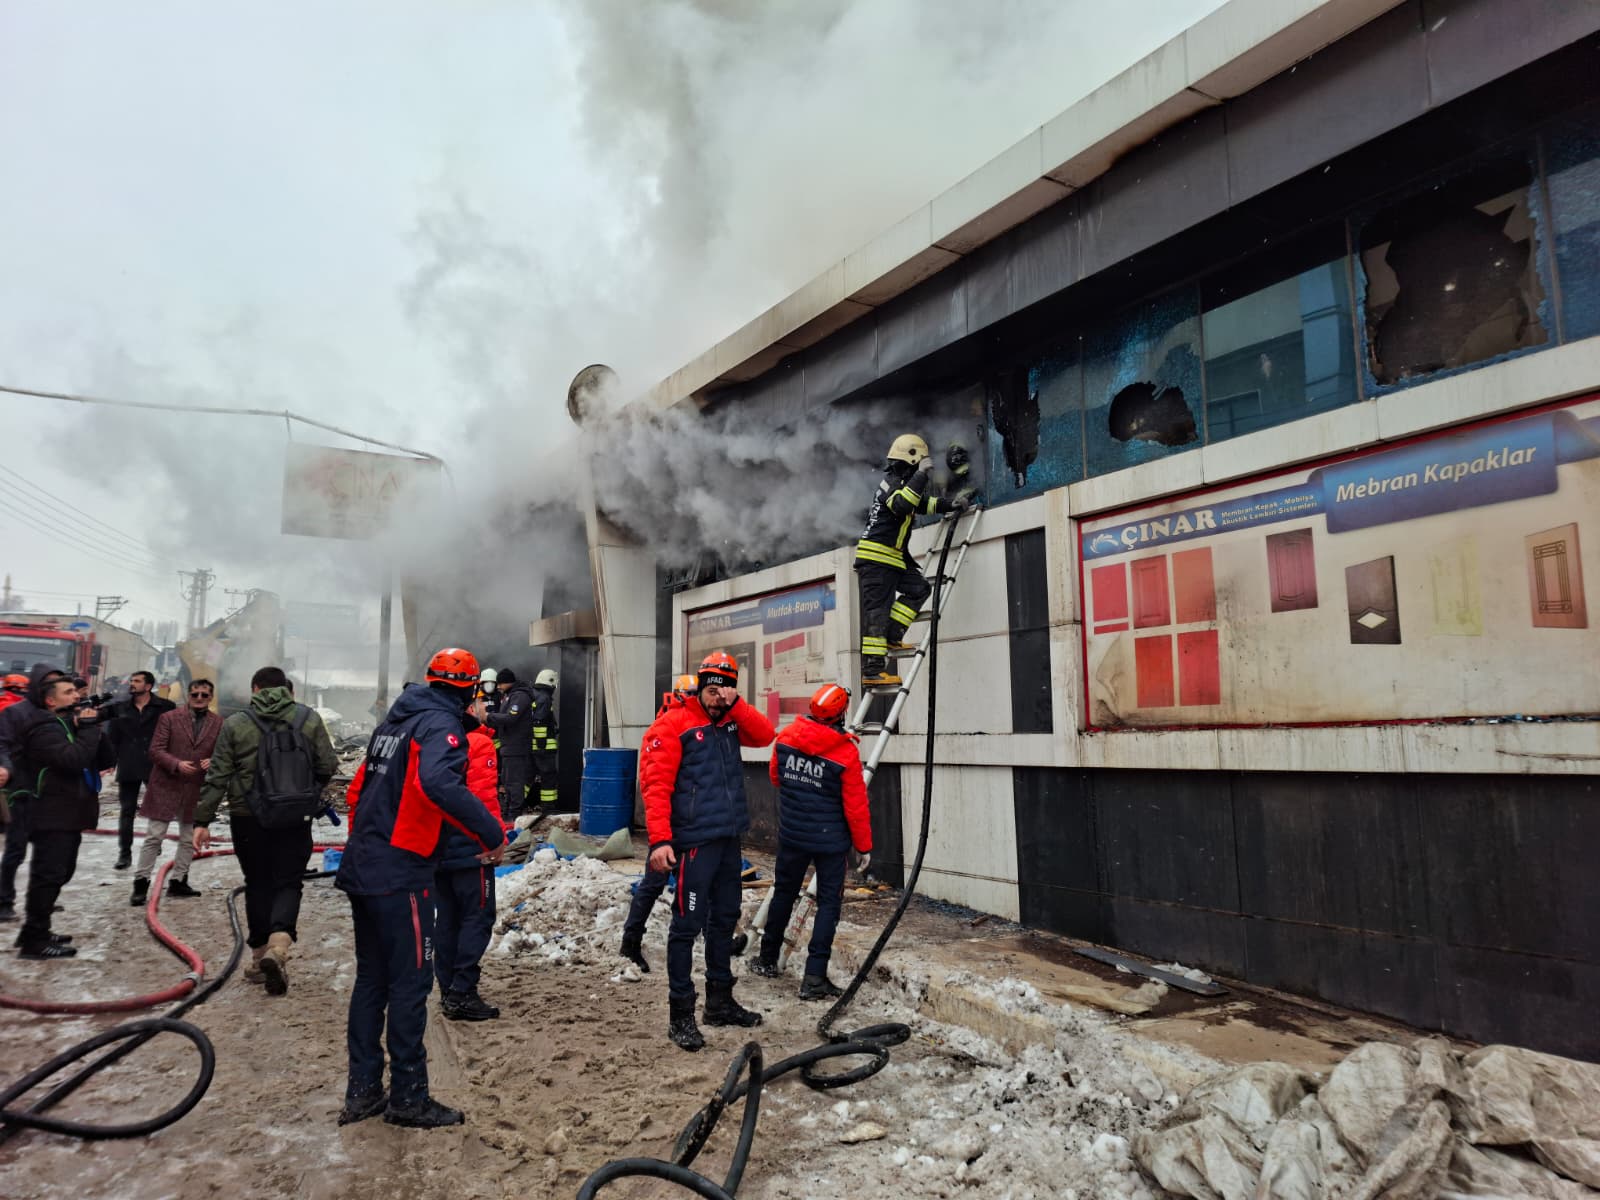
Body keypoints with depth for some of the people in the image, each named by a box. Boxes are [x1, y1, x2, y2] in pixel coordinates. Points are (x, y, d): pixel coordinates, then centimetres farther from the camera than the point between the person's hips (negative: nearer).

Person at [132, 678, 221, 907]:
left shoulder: (219, 724, 2)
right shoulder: (169, 718, -2)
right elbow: (156, 750, -6)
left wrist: (212, 762, -17)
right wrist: (177, 764, -22)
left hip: (196, 790, 3)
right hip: (165, 785, -2)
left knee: (189, 839, 11)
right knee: (153, 837, 1)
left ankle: (178, 882, 23)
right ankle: (141, 883, 11)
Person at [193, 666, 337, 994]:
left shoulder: (235, 724, -1)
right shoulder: (310, 718, 0)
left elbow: (217, 777, -1)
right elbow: (327, 767, 2)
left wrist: (202, 820, 4)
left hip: (248, 819, 0)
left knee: (258, 884, 13)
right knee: (288, 882, 5)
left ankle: (261, 955, 19)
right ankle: (279, 944, -17)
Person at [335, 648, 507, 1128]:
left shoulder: (395, 720, 14)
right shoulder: (441, 724, -13)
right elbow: (439, 782, -33)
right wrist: (492, 833, -29)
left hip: (361, 869, 9)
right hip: (401, 875, -9)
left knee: (371, 978, 16)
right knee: (410, 983, 0)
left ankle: (362, 1091, 23)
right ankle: (408, 1098, 8)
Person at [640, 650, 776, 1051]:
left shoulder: (731, 722, 13)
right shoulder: (672, 725, -9)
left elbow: (765, 735, 0)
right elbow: (656, 785, -15)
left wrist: (736, 704, -9)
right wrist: (660, 839, -23)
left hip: (730, 839, 8)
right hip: (695, 841, -8)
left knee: (725, 919, 15)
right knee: (688, 924, -3)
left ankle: (720, 1001, 28)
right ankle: (680, 1013, 6)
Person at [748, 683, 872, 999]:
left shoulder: (786, 738, -6)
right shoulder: (846, 753, -18)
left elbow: (775, 777, 11)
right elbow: (856, 806, -13)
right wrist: (864, 846, -2)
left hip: (791, 834, 4)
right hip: (831, 841, -4)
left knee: (784, 893, 21)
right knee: (829, 903, 4)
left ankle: (767, 959, 35)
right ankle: (814, 978, 0)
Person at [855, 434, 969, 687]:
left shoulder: (901, 482, 20)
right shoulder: (892, 482, -11)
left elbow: (924, 502, 32)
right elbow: (902, 505, -31)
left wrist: (951, 504, 19)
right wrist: (920, 476, -28)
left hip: (891, 557, 10)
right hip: (876, 556, -10)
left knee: (919, 588, 5)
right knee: (877, 611, -11)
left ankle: (890, 637, 4)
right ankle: (872, 670, -12)